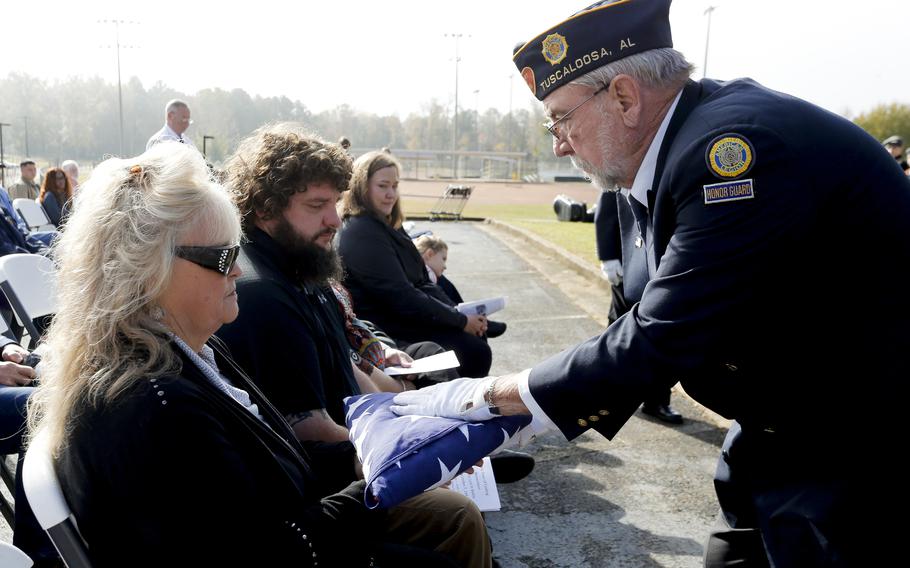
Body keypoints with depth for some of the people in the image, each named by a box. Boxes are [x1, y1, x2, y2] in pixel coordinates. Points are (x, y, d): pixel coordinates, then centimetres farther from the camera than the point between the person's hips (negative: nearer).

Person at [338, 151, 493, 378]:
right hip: (387, 331, -10)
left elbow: (422, 282, 11)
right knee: (475, 352, -17)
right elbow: (402, 298, -22)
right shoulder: (360, 233, -18)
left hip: (404, 317, 10)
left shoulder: (387, 226, 14)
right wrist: (461, 321, -15)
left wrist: (458, 313, -4)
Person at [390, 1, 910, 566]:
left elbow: (656, 341, -28)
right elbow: (658, 324, 5)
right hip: (780, 428, 8)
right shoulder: (680, 148, 0)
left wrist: (489, 394, -18)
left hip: (863, 447, -8)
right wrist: (539, 407, -1)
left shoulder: (738, 145, -28)